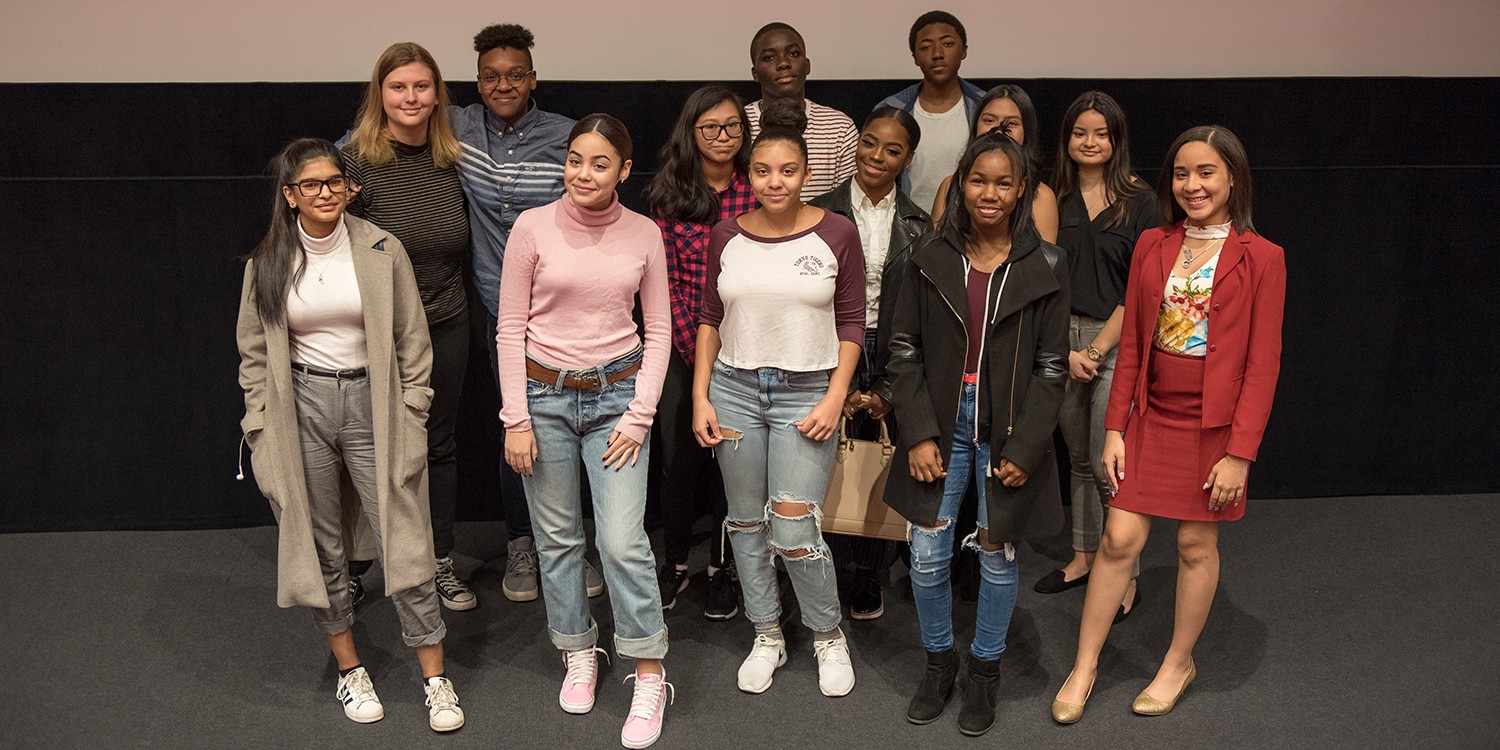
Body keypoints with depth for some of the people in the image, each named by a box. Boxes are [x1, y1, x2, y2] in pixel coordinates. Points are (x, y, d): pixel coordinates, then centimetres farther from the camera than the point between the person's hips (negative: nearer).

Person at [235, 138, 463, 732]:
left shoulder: (382, 251, -2)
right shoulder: (267, 264, 2)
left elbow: (412, 341, 2)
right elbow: (254, 354, 9)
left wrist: (412, 415, -1)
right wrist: (261, 430, 4)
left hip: (372, 402, -1)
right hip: (301, 405, 2)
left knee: (403, 543, -3)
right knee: (320, 545, 8)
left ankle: (435, 677, 8)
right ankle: (348, 668, 25)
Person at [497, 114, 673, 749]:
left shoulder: (643, 234, -1)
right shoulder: (533, 227, -5)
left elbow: (659, 329, 4)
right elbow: (511, 327, -2)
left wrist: (640, 416, -3)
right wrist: (516, 419, -6)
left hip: (616, 393, 0)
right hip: (544, 393, 1)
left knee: (623, 541, -7)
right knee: (558, 538, 10)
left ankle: (649, 678, 8)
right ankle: (578, 654, 31)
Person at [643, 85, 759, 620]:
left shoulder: (758, 192, 0)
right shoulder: (670, 194, 2)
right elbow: (665, 279, 0)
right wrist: (695, 348, -8)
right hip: (684, 346, 1)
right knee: (678, 455, 4)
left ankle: (723, 569, 21)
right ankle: (675, 562, 23)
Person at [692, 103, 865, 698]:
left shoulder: (836, 234, -3)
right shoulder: (726, 236, 3)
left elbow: (852, 323, 0)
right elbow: (710, 319, 10)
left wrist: (834, 400, -8)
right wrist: (700, 396, 3)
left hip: (807, 392, -3)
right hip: (734, 388, 3)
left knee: (793, 531, -8)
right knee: (746, 520, 10)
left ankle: (829, 636, 16)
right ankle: (767, 636, 28)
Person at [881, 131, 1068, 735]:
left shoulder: (1045, 267, -4)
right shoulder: (931, 258, 0)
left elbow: (1050, 366, -3)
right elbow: (904, 349, 1)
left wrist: (1024, 449, -10)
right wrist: (919, 432, -7)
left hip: (1007, 430, -1)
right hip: (941, 423, 1)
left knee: (997, 553, 9)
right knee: (927, 553, 4)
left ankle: (984, 670, 29)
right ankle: (938, 662, 27)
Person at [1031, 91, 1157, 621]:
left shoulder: (1139, 203, -3)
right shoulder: (1054, 200, 6)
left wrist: (1097, 349, -11)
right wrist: (1066, 351, -5)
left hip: (1116, 342, -4)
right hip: (1062, 340, 4)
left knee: (1108, 464, -5)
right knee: (1078, 458, 15)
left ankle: (1125, 579, 8)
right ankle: (1083, 556, 29)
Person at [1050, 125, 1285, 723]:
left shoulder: (1261, 259, -7)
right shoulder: (1151, 247, 4)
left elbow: (1263, 364, -9)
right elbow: (1132, 345, 6)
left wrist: (1240, 452, -13)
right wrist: (1115, 428, 3)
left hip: (1214, 426, -3)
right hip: (1152, 418, 3)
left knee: (1196, 545, 9)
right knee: (1119, 539, 2)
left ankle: (1179, 662, 30)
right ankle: (1084, 669, 15)